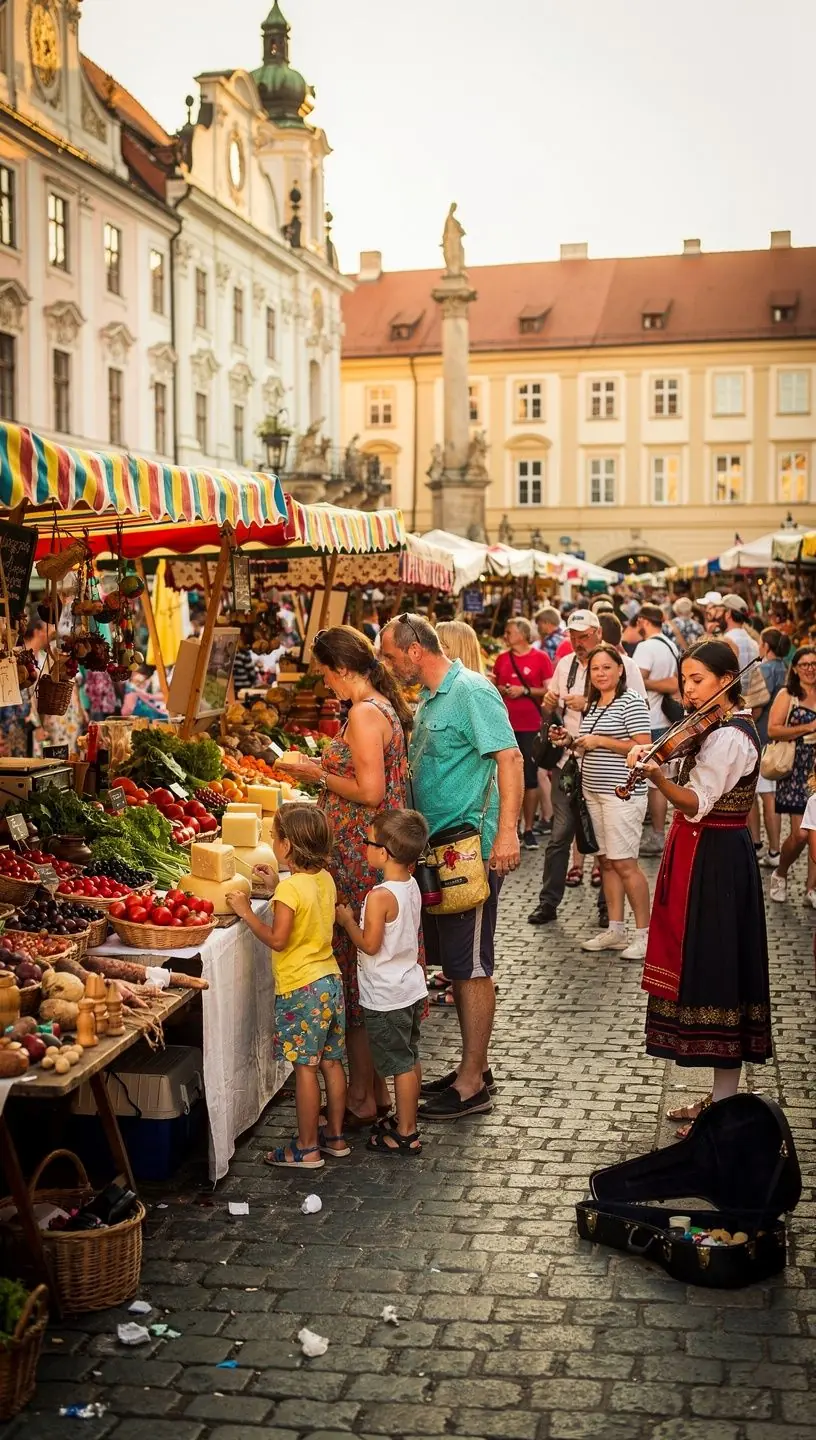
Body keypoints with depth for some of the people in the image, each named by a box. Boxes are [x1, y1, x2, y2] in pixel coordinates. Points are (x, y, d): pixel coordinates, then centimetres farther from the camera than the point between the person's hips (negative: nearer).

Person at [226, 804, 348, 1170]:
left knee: (305, 1067, 0)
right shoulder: (325, 879, 5)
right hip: (330, 981, 8)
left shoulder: (290, 887, -19)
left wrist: (246, 911, -13)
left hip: (301, 989, -8)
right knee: (331, 1062, 15)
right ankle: (335, 1137, 25)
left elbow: (277, 939, -23)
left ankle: (306, 1148, 7)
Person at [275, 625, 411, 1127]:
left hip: (359, 859, -10)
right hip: (377, 855, 10)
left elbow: (370, 792, -23)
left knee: (356, 970, -1)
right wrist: (323, 766, 15)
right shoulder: (386, 707, 13)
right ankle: (378, 1091, 25)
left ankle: (360, 1101, 8)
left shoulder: (364, 713, -17)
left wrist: (318, 773, -10)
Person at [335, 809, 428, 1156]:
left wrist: (347, 921, -8)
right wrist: (361, 918, 13)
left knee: (400, 1065, 2)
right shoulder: (411, 886, 1)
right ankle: (407, 1121, 31)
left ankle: (405, 1136, 12)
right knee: (410, 1059, 18)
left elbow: (370, 944, -22)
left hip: (386, 997, -8)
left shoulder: (380, 896, -24)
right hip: (411, 987, 8)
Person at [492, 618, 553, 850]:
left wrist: (525, 690, -13)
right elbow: (493, 685, 21)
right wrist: (501, 690, -1)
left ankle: (528, 829, 9)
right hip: (504, 726, 4)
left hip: (530, 727, -4)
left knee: (530, 777, 1)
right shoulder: (502, 658, 11)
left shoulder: (540, 658, -2)